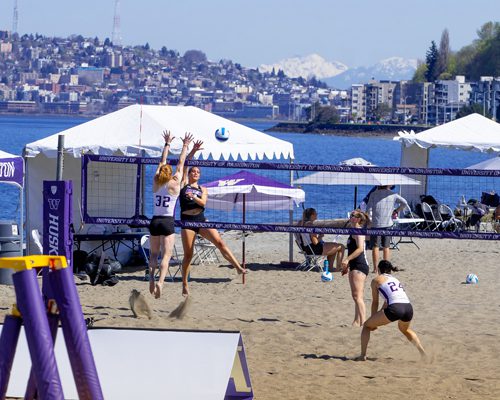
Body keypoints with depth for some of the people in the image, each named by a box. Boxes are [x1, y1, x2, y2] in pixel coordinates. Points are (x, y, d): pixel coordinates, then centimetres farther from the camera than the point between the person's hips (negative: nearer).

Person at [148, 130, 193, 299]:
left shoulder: (156, 182, 5)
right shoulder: (175, 183, -2)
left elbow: (162, 162, 18)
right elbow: (180, 164, 9)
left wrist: (167, 144, 29)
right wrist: (185, 146, 19)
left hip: (154, 221, 3)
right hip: (168, 222, -3)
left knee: (153, 253, 15)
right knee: (166, 255, -5)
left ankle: (151, 278, -5)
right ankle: (160, 281, -24)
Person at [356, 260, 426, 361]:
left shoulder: (376, 280, 16)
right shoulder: (395, 279, 33)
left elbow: (375, 302, 20)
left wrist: (373, 322, 30)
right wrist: (376, 321, 43)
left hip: (395, 308, -6)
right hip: (408, 308, 6)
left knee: (366, 326, 14)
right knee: (405, 330, 38)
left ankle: (363, 356, 3)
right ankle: (423, 353, 25)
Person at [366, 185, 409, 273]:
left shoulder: (374, 194, 0)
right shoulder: (393, 195, 3)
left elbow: (368, 209, -5)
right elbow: (404, 203, -4)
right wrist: (396, 211, 9)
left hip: (376, 223, -2)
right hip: (387, 224, 2)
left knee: (375, 247, 2)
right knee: (386, 247, 9)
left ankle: (375, 268, -1)